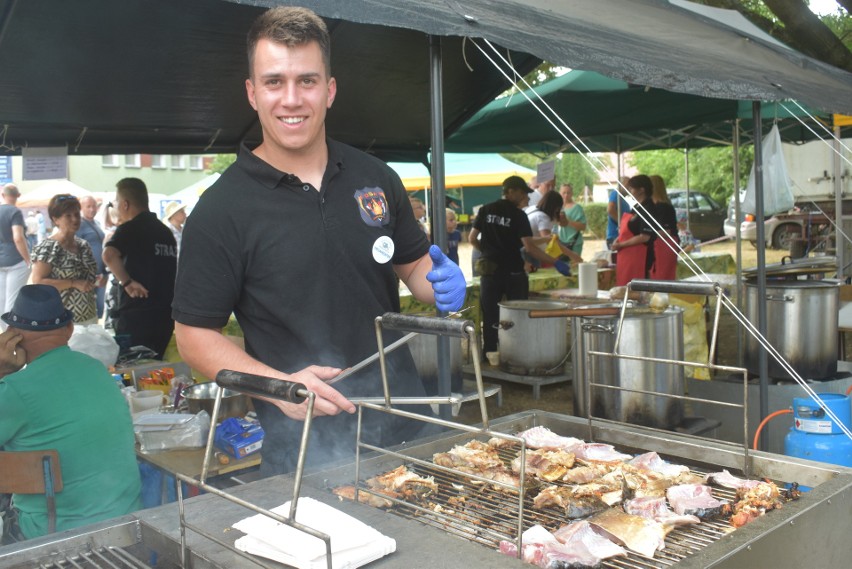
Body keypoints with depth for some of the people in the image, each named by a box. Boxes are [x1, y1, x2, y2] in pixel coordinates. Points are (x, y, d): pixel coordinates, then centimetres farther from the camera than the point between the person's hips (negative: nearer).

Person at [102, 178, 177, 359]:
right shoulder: (165, 231, 14)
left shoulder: (130, 228, -9)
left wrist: (127, 282, -20)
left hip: (136, 316, -7)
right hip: (165, 315, 7)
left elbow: (109, 255, -29)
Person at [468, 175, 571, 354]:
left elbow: (472, 238, 5)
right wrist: (556, 263, -14)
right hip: (513, 271, -3)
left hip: (490, 270, 4)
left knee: (490, 315, 8)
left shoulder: (486, 210, 3)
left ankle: (490, 353, 9)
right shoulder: (518, 215, -10)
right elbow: (529, 248, -17)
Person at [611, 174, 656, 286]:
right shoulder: (636, 207, 14)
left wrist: (620, 245, -14)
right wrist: (618, 240, 5)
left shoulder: (647, 209, -14)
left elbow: (644, 237, -20)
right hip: (626, 255, 9)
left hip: (638, 257, -9)